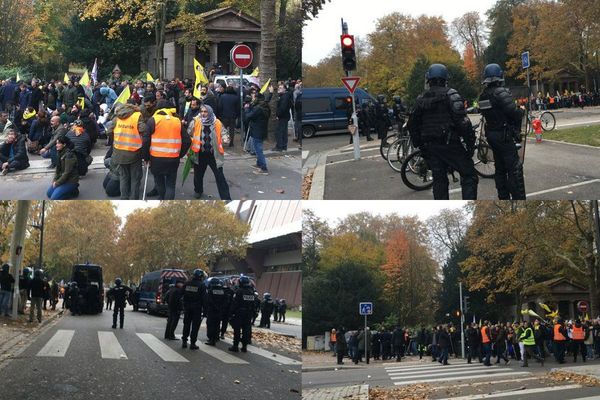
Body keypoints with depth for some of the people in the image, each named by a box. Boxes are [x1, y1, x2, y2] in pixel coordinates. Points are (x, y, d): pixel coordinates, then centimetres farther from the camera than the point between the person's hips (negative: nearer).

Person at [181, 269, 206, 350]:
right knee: (195, 326, 1)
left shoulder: (187, 284, 5)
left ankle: (184, 342, 16)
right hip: (197, 308, -4)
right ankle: (192, 343, 0)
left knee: (186, 324, 14)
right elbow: (203, 298, -11)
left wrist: (184, 306, 12)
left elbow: (182, 295, 8)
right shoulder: (201, 285, -10)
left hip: (187, 307, 4)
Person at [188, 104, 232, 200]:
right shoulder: (195, 122, -6)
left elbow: (223, 133, 4)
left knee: (220, 177, -2)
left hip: (214, 154, -1)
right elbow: (189, 134, -3)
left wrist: (225, 139, -18)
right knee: (198, 174, 20)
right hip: (200, 154, 1)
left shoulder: (217, 123, -5)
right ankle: (198, 190, 48)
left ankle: (226, 198, 2)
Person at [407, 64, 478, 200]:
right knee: (469, 176, 1)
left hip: (430, 146, 6)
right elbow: (463, 122, -16)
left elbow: (412, 124, 15)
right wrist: (470, 142, -10)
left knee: (439, 180, 13)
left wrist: (419, 145, 21)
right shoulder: (450, 95, -8)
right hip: (449, 143, -6)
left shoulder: (421, 99, 11)